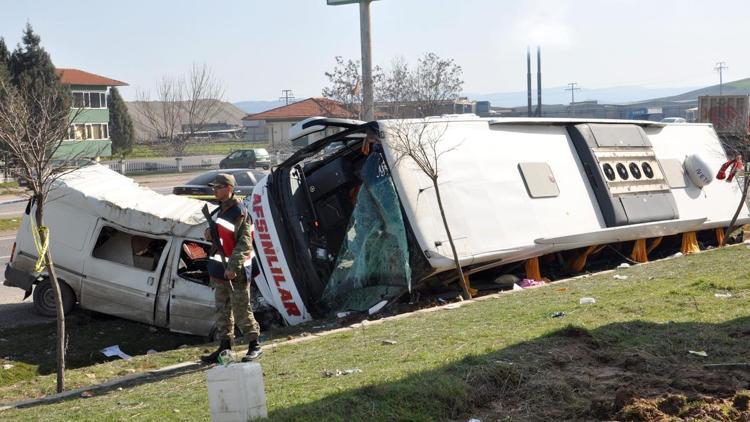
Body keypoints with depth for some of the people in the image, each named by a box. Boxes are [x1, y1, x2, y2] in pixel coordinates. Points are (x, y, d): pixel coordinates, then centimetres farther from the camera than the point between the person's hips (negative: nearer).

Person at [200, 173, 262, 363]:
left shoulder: (239, 211, -13)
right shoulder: (222, 210, 15)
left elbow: (244, 242, -18)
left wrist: (233, 266, -24)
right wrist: (210, 233, 6)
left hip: (235, 271, -9)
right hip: (220, 269, 9)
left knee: (241, 310, -4)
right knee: (222, 310, 12)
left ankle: (254, 345, 7)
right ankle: (225, 347, 18)